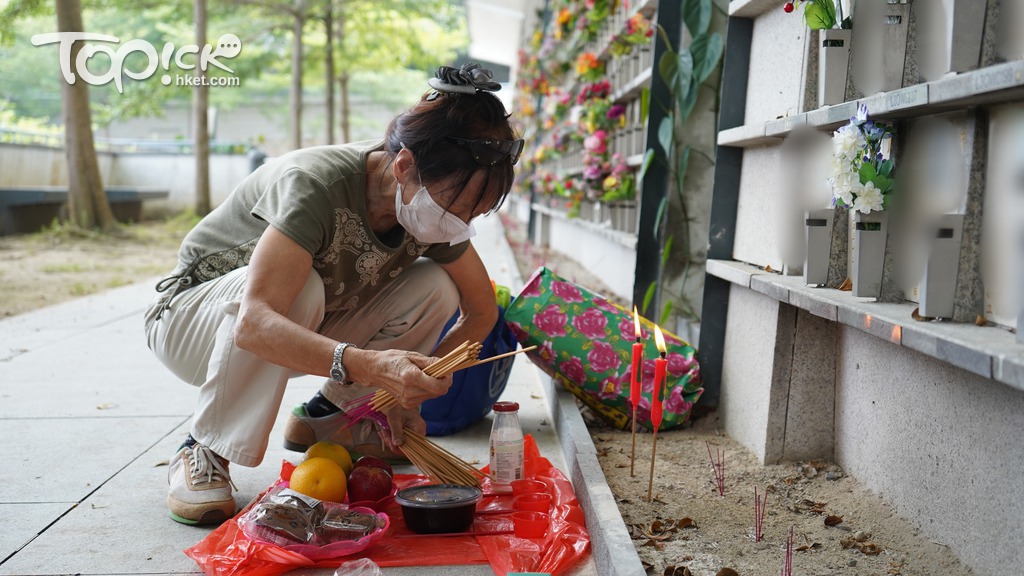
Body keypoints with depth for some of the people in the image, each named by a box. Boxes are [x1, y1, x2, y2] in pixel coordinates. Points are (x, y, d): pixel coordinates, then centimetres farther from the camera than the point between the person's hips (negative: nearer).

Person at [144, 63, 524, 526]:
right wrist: (366, 365, -59)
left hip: (303, 331, 6)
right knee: (298, 289, -38)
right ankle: (203, 451, -19)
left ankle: (327, 416, 4)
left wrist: (413, 386, -18)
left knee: (435, 285, -14)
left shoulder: (436, 205, -16)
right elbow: (254, 325, -45)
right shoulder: (315, 184, -35)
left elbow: (482, 311, -4)